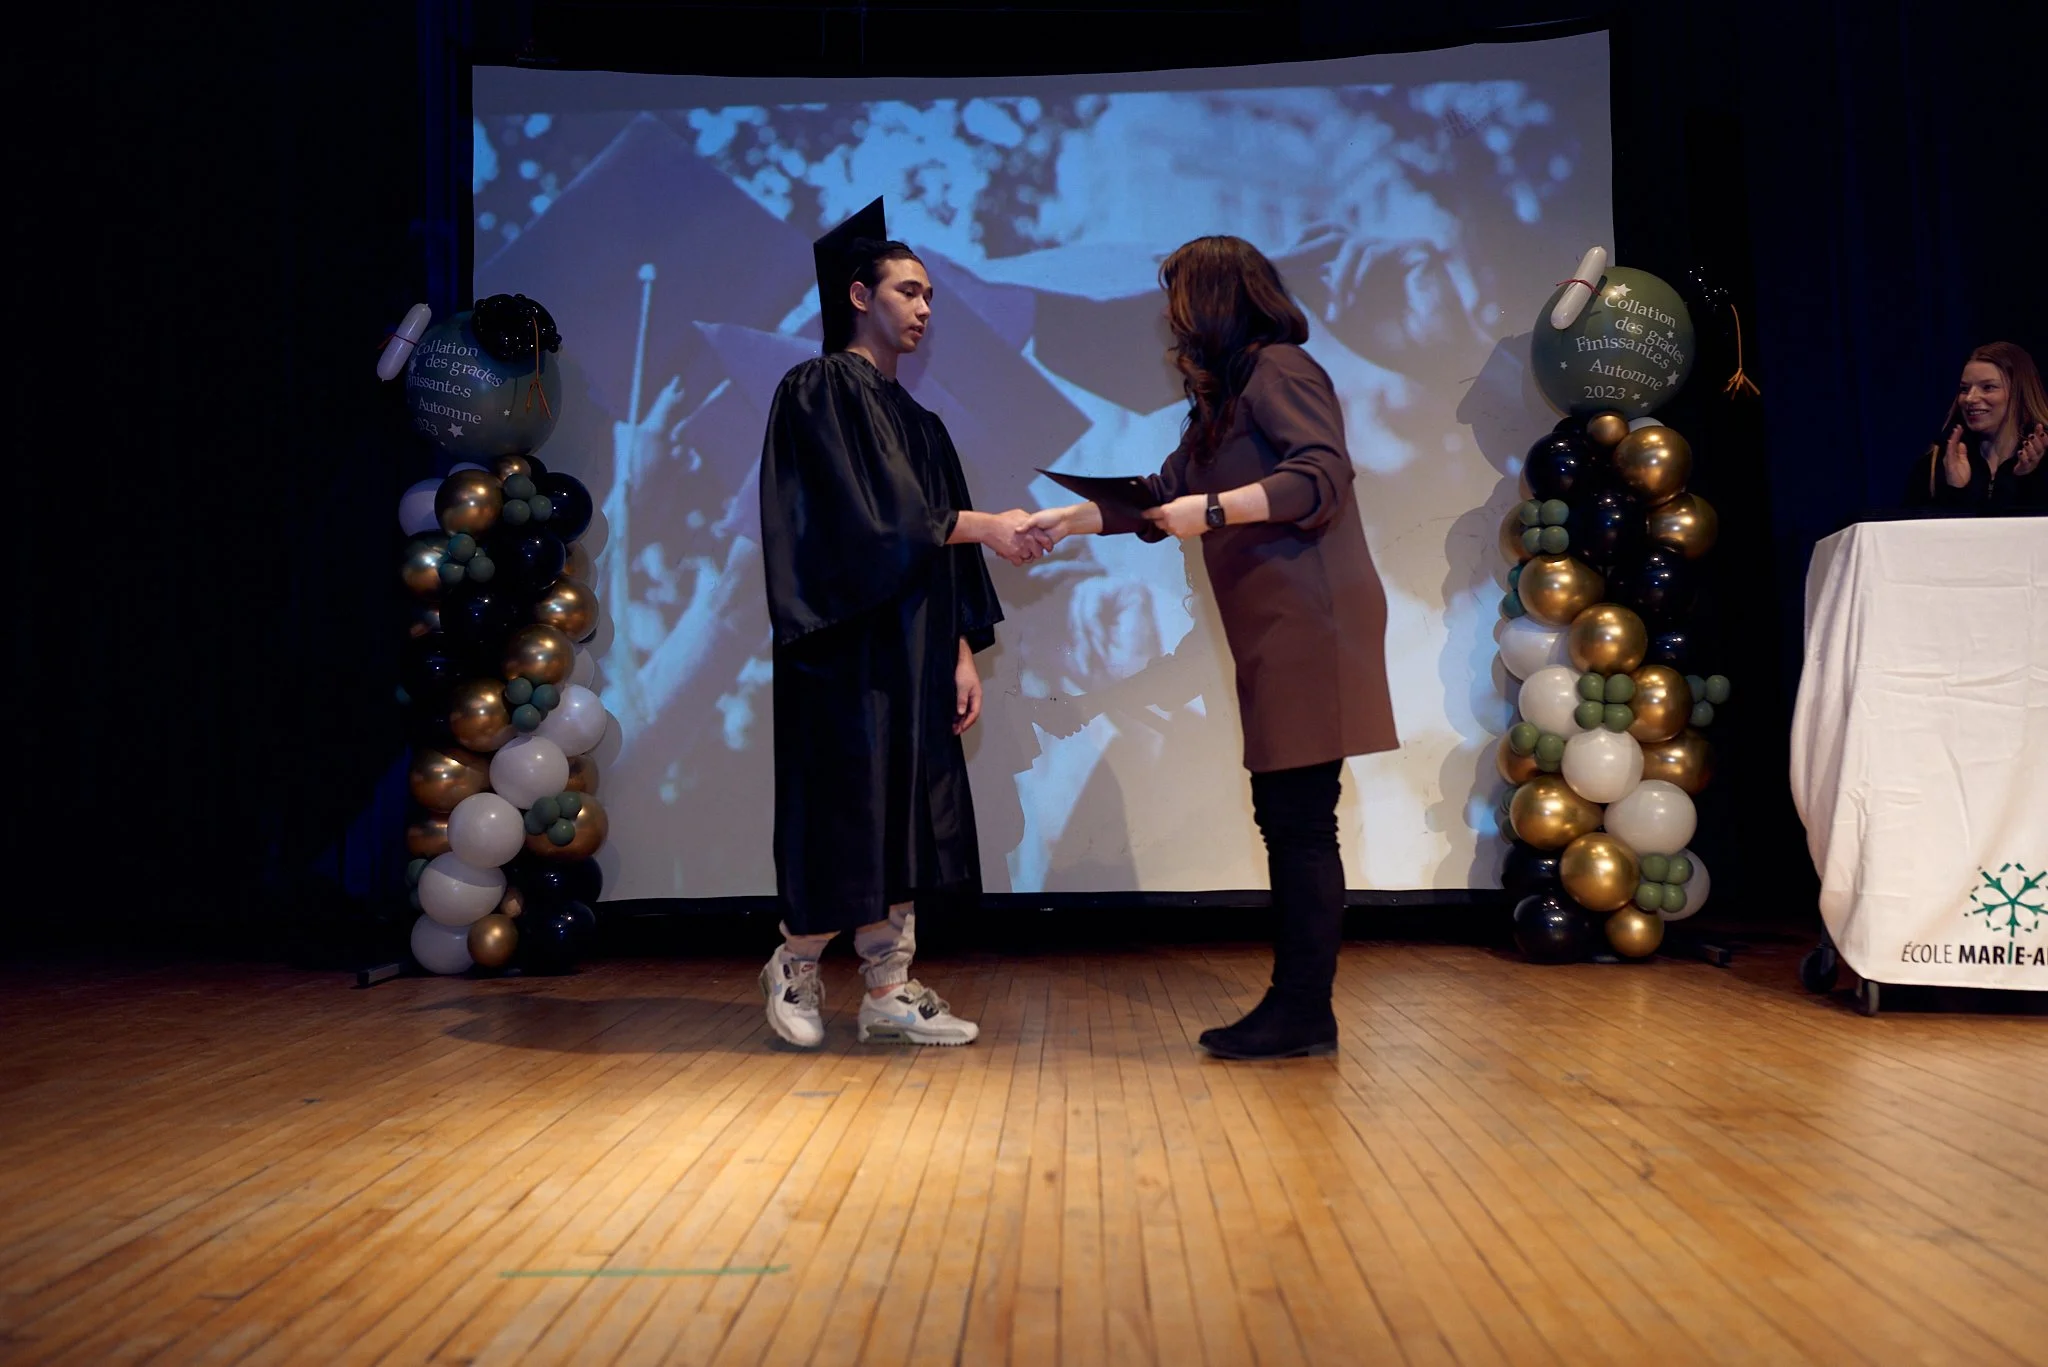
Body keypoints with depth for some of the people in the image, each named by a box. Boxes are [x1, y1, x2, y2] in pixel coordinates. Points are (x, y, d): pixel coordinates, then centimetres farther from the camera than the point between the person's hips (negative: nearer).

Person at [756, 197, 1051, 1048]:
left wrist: (962, 652, 8)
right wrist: (983, 525, -15)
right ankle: (794, 967, 17)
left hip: (912, 654, 8)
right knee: (843, 819, -4)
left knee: (903, 822, 5)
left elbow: (941, 553, 16)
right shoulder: (819, 391, -5)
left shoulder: (916, 420, 19)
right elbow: (866, 519, -16)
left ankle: (889, 992, 11)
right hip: (846, 648, -8)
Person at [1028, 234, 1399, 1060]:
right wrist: (1068, 520, 24)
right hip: (1273, 632, 9)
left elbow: (1321, 474, -17)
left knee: (1301, 819, -8)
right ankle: (1297, 1008, 10)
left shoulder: (1278, 369, -4)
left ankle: (1303, 1014, -3)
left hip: (1309, 625, -9)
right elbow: (1162, 498, 29)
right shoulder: (1224, 395, 25)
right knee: (1286, 819, 7)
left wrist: (1212, 509, -17)